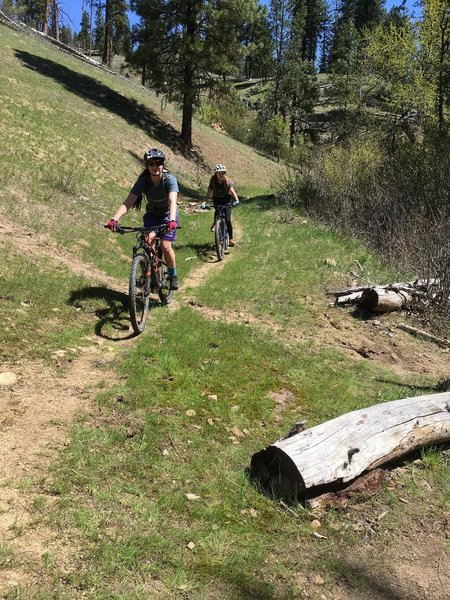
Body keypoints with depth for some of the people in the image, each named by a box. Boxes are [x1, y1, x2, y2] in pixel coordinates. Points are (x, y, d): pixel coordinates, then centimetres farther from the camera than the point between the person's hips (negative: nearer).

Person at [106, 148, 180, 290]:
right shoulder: (143, 180, -21)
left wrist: (172, 220, -60)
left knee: (165, 246, -17)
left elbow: (172, 201, -41)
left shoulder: (169, 179, -27)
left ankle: (173, 275, 6)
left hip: (167, 215, -2)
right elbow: (128, 202, -30)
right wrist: (114, 219, -45)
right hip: (151, 215, 2)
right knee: (148, 242, -18)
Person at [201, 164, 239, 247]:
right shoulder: (213, 180, -13)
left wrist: (236, 200, -51)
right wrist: (204, 202, -35)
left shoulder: (228, 181, -17)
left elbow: (232, 190, -32)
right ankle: (215, 223, -2)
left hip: (226, 199, -2)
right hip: (217, 199, 2)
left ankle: (231, 238, -4)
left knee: (227, 220, -12)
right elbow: (209, 192, -19)